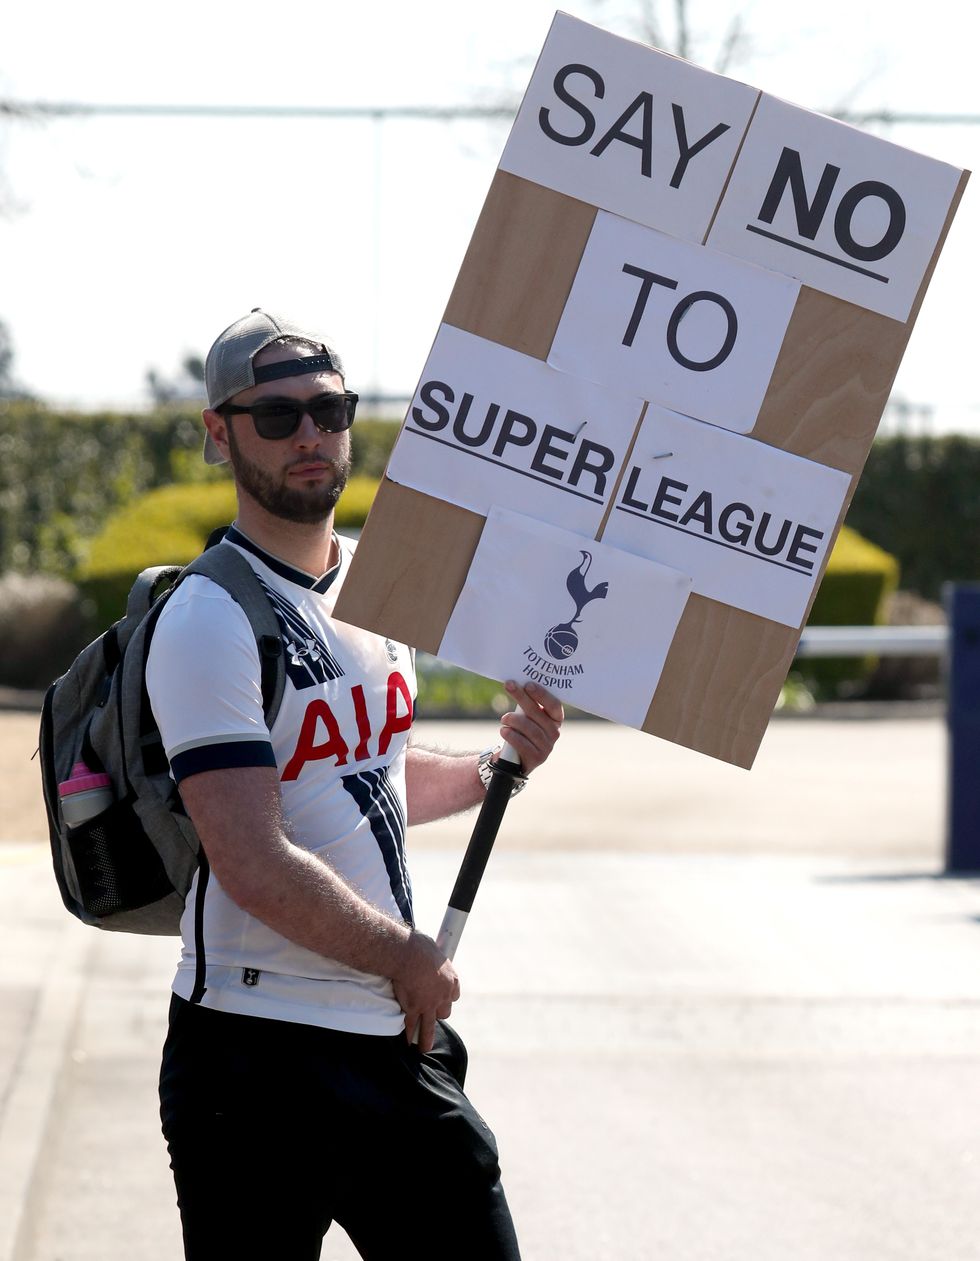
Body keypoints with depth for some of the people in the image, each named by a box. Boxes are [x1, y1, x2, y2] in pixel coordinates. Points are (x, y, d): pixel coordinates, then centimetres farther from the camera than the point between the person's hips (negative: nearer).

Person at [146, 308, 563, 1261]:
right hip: (258, 1061, -7)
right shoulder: (208, 621, -15)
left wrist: (496, 768, 9)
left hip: (400, 1039, 7)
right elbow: (257, 868, -22)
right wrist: (411, 959, -11)